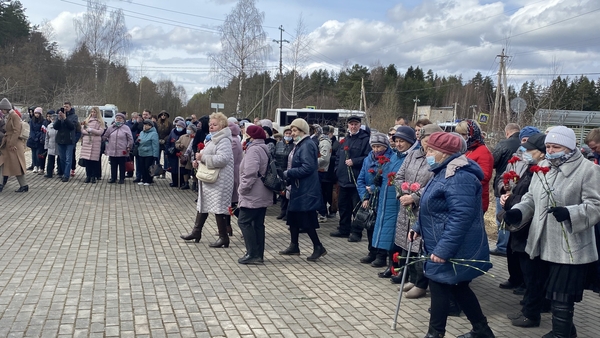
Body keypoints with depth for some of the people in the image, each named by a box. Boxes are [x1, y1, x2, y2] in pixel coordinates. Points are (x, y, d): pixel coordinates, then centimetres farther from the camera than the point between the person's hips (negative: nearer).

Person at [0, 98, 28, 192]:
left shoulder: (14, 116, -11)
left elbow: (17, 131, -17)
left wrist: (11, 144, -19)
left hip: (14, 145, -9)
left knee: (17, 166, -3)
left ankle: (24, 186, 6)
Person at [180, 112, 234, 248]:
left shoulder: (223, 141, -15)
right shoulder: (211, 139, 17)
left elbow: (222, 159, -29)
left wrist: (202, 158, -22)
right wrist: (199, 161, 7)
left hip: (219, 181, -11)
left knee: (218, 208, -5)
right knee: (202, 205, 18)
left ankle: (223, 238, 5)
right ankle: (196, 232, 30)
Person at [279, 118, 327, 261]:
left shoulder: (307, 145, -16)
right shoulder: (299, 145, 15)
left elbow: (308, 167, -26)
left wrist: (288, 173, -20)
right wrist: (287, 175, 7)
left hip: (306, 190, -11)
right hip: (298, 189, 11)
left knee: (306, 220, -6)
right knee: (293, 217, 15)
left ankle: (318, 247, 4)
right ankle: (294, 246, 26)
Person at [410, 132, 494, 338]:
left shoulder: (459, 177, -23)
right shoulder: (445, 173, 12)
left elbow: (460, 217, -30)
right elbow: (435, 208, 23)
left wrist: (443, 249, -31)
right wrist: (419, 227, 16)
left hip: (452, 250, -11)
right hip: (443, 246, 11)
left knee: (439, 286, -1)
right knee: (458, 288, 18)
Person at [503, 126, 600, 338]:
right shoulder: (542, 167, 10)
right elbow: (532, 198, 14)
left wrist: (569, 213, -31)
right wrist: (517, 212, -5)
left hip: (570, 249, -7)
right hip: (545, 245, 7)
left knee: (561, 297, -2)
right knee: (552, 293, 20)